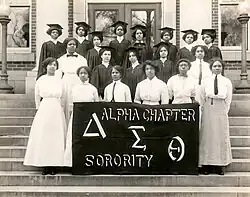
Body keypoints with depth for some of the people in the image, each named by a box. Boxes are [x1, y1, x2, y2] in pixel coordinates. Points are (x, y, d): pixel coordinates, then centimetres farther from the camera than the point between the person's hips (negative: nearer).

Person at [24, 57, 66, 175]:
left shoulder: (59, 81, 9)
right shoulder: (40, 80, 4)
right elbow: (37, 97, 8)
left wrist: (60, 108, 7)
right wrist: (39, 109, 3)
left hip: (57, 111, 2)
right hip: (44, 110, -1)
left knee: (56, 137, 0)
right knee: (43, 137, -3)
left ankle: (54, 165, 4)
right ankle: (45, 165, 2)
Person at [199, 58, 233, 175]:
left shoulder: (227, 82, 5)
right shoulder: (206, 81, 4)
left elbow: (228, 100, 6)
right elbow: (202, 98, 6)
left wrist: (224, 112, 0)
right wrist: (204, 111, 3)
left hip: (221, 112, 0)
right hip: (208, 111, 0)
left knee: (221, 137, 2)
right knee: (207, 136, -1)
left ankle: (219, 165, 8)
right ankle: (207, 165, 4)